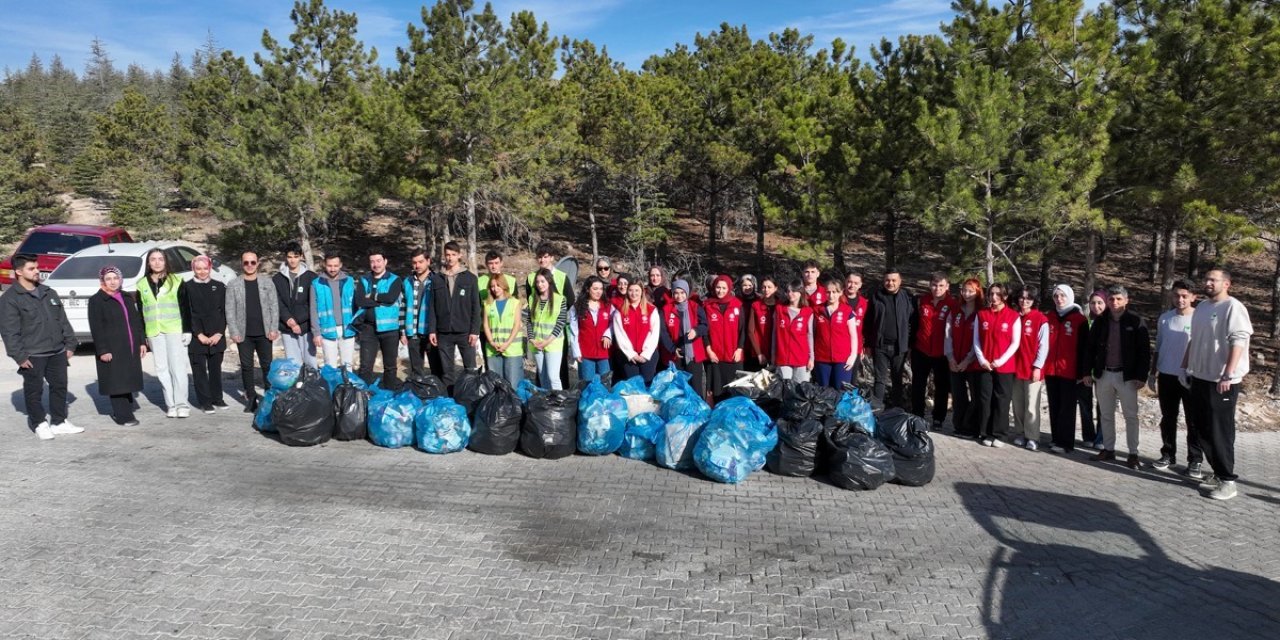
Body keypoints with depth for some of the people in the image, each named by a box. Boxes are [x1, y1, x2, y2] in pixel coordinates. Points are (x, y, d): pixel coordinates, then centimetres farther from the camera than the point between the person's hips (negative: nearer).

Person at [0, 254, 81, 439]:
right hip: (32, 356, -6)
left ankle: (59, 422, 21)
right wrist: (19, 355, -14)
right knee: (34, 390, 4)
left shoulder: (49, 293, 13)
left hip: (57, 352, 6)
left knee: (59, 386, 10)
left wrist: (70, 343, 11)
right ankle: (39, 424, 16)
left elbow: (63, 321, 16)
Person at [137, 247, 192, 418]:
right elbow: (141, 311, 12)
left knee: (178, 366, -6)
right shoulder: (142, 284, 11)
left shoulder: (176, 281, 4)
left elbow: (185, 307, 2)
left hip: (175, 329, -3)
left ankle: (182, 403, -2)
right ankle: (170, 404, 7)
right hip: (154, 332, 3)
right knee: (162, 368, 2)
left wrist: (187, 330, -5)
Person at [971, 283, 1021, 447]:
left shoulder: (1014, 316, -1)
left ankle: (999, 435, 10)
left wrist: (1001, 360, -11)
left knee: (1001, 400, 2)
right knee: (984, 399, 3)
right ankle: (986, 434, 11)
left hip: (1005, 366, -2)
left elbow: (1015, 343, -2)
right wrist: (982, 359, -7)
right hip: (984, 365, 2)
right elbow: (976, 340, 6)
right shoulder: (981, 314, 6)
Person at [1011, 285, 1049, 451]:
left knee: (1031, 406, -2)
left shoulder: (1041, 319, -4)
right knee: (1017, 405, 10)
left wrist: (1037, 367, -10)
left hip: (1032, 369, -4)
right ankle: (1020, 434, 19)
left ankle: (1032, 437, 5)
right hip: (1015, 367, 4)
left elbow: (1043, 346, -5)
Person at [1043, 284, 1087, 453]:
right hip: (1050, 370, 4)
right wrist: (1042, 366, 8)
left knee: (1067, 408, 2)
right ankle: (1055, 439, 18)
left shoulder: (1079, 319, -3)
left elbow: (1083, 348, -5)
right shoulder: (1049, 318, 9)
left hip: (1069, 371, -4)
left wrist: (1081, 372, -8)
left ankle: (1065, 442, 7)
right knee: (1054, 407, 10)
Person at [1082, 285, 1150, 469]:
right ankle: (1108, 449, 20)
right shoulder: (1100, 321, 4)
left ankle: (1133, 453, 9)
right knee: (1105, 415, 11)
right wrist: (1088, 372, 3)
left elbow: (1144, 351, -7)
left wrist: (1141, 376, -11)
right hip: (1103, 374, 4)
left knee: (1131, 415, 3)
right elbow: (1090, 347, 8)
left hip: (1126, 376, -4)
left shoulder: (1136, 321, -5)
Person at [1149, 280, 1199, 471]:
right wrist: (1153, 373, 10)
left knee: (1193, 421, 5)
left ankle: (1195, 459, 14)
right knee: (1168, 418, 12)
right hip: (1167, 376, 4)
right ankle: (1168, 454, 22)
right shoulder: (1165, 318, 3)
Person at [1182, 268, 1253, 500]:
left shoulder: (1233, 307, -11)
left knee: (1220, 431, -5)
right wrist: (1186, 367, 21)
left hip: (1222, 381, -8)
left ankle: (1227, 480, 3)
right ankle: (1218, 473, 23)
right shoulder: (1202, 307, 14)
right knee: (1201, 428, 12)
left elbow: (1238, 342, -19)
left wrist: (1228, 375, -25)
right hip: (1200, 377, 8)